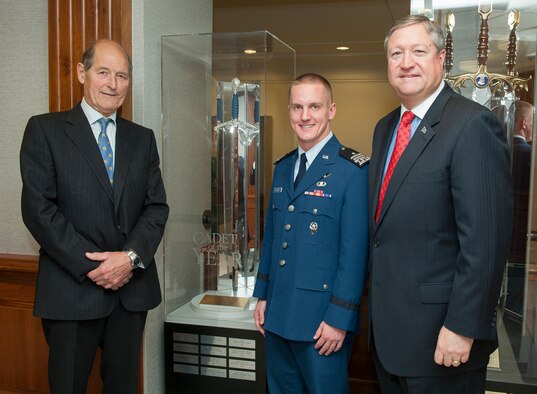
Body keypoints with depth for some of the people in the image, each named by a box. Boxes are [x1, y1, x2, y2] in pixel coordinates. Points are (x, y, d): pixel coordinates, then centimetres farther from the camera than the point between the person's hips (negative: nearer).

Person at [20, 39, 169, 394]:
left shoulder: (142, 138, 11)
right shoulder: (45, 129, -1)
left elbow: (157, 206, 5)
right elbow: (38, 208, -9)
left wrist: (131, 257, -11)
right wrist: (91, 267, -13)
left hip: (132, 287, 4)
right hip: (72, 289, -3)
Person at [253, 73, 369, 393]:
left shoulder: (354, 169, -13)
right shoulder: (283, 167, 9)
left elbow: (355, 251, -16)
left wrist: (339, 318, -16)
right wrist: (262, 295, 11)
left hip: (322, 319, -6)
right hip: (277, 313, 6)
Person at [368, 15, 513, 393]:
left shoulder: (473, 125, -16)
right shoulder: (384, 128, 9)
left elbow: (485, 240, -20)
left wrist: (461, 327, -20)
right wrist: (378, 301, 13)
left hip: (438, 332, -7)